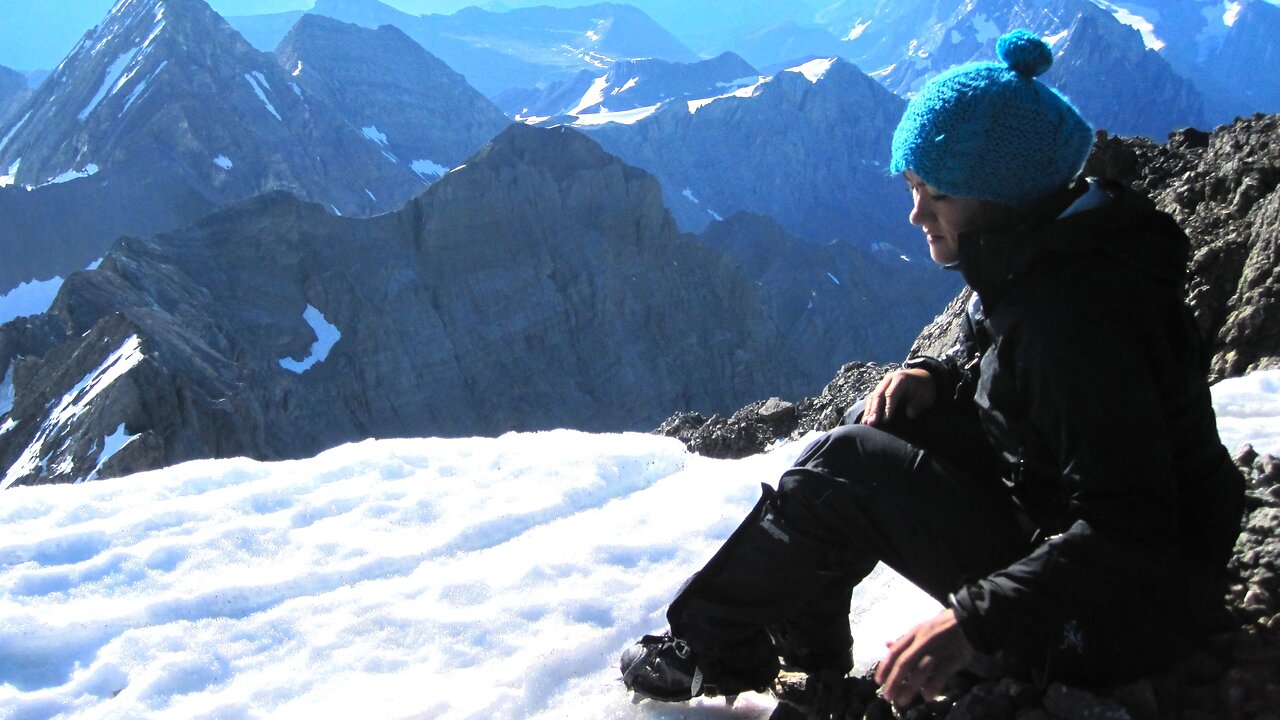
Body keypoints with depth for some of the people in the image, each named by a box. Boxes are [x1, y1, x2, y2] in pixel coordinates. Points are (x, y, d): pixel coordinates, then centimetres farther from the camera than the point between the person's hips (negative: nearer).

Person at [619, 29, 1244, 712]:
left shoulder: (1073, 313, -29)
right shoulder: (1038, 258, 1)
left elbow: (1132, 528, -32)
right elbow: (998, 367, 20)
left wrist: (977, 619, -36)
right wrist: (935, 377, -2)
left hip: (1126, 613, -10)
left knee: (843, 474, -13)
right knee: (861, 442, 6)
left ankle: (712, 649, 6)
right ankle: (805, 652, 14)